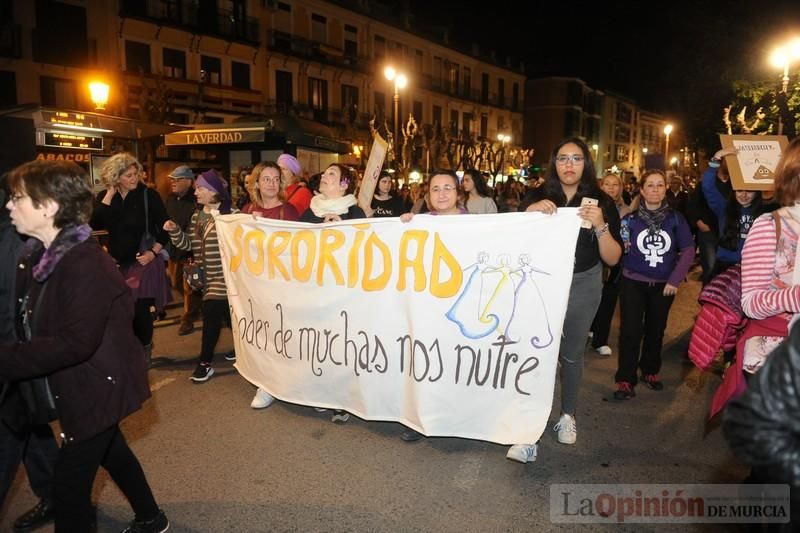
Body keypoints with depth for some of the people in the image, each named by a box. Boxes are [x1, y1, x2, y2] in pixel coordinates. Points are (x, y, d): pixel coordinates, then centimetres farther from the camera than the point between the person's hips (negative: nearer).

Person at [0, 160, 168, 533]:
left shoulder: (85, 264, -26)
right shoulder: (37, 255, 2)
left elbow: (75, 342, -31)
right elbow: (31, 325, 7)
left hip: (98, 386, -9)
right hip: (79, 385, 9)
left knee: (69, 487, 1)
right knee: (112, 453, 25)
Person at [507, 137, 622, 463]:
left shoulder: (601, 202, -2)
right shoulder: (538, 197, -2)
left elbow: (613, 259, -4)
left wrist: (600, 226, -21)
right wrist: (529, 213, -18)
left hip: (582, 286, 1)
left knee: (571, 354, 12)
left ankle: (568, 415, 34)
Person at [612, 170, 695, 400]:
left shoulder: (675, 218, -1)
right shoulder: (631, 218, -4)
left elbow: (688, 250, -1)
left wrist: (675, 279, -8)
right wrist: (622, 246, -23)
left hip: (664, 285, 2)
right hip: (633, 282, -2)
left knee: (656, 330, 15)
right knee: (631, 331, -8)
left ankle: (650, 370, 34)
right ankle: (625, 379, 1)